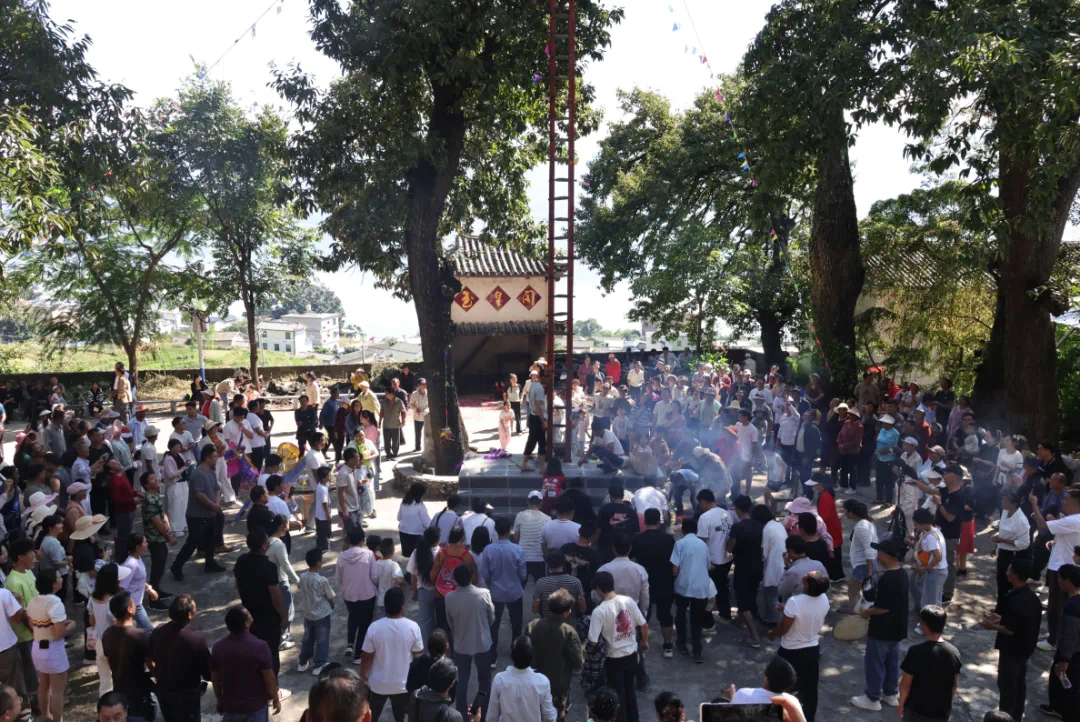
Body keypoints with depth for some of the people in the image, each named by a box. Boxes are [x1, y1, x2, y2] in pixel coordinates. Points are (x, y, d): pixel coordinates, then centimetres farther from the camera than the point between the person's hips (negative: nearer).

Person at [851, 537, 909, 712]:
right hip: (896, 629, 9)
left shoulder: (886, 578, -29)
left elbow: (883, 608, -27)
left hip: (882, 631, -9)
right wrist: (873, 608, 12)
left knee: (875, 664, 6)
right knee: (892, 662, 21)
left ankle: (872, 699, 18)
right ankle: (891, 694, 35)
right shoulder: (902, 574, 1)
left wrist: (868, 612, -10)